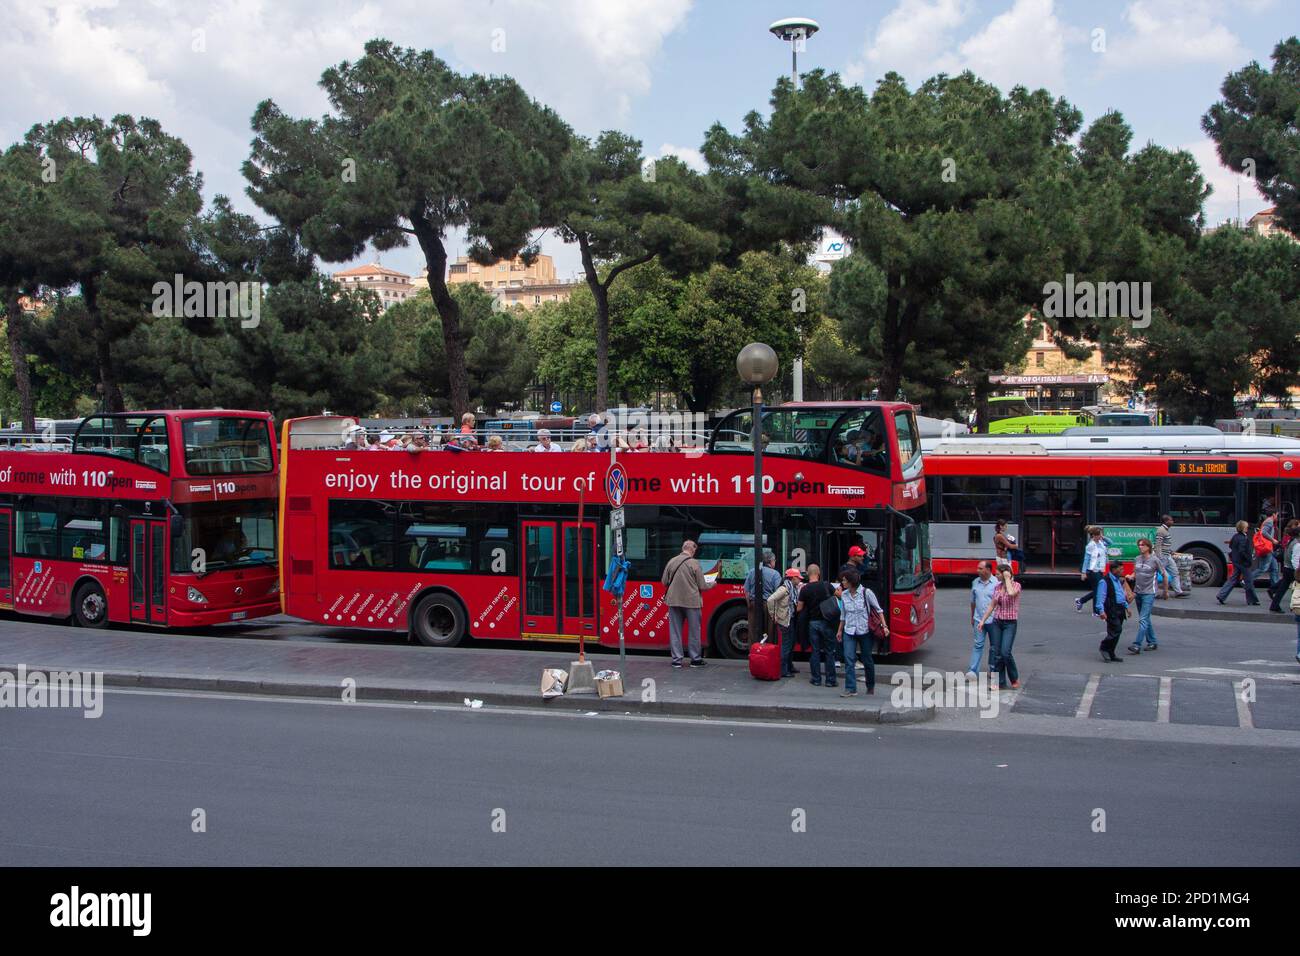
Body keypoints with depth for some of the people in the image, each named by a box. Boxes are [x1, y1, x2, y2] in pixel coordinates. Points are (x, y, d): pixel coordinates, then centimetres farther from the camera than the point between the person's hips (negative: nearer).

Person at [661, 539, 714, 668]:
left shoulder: (671, 562, 0)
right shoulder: (694, 564, -10)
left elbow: (664, 582, 8)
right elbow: (702, 586, -7)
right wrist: (712, 584, 13)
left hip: (674, 601, 3)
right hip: (692, 602, -3)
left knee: (675, 631, 9)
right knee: (694, 631, 10)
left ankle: (676, 660, 11)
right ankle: (695, 659, 17)